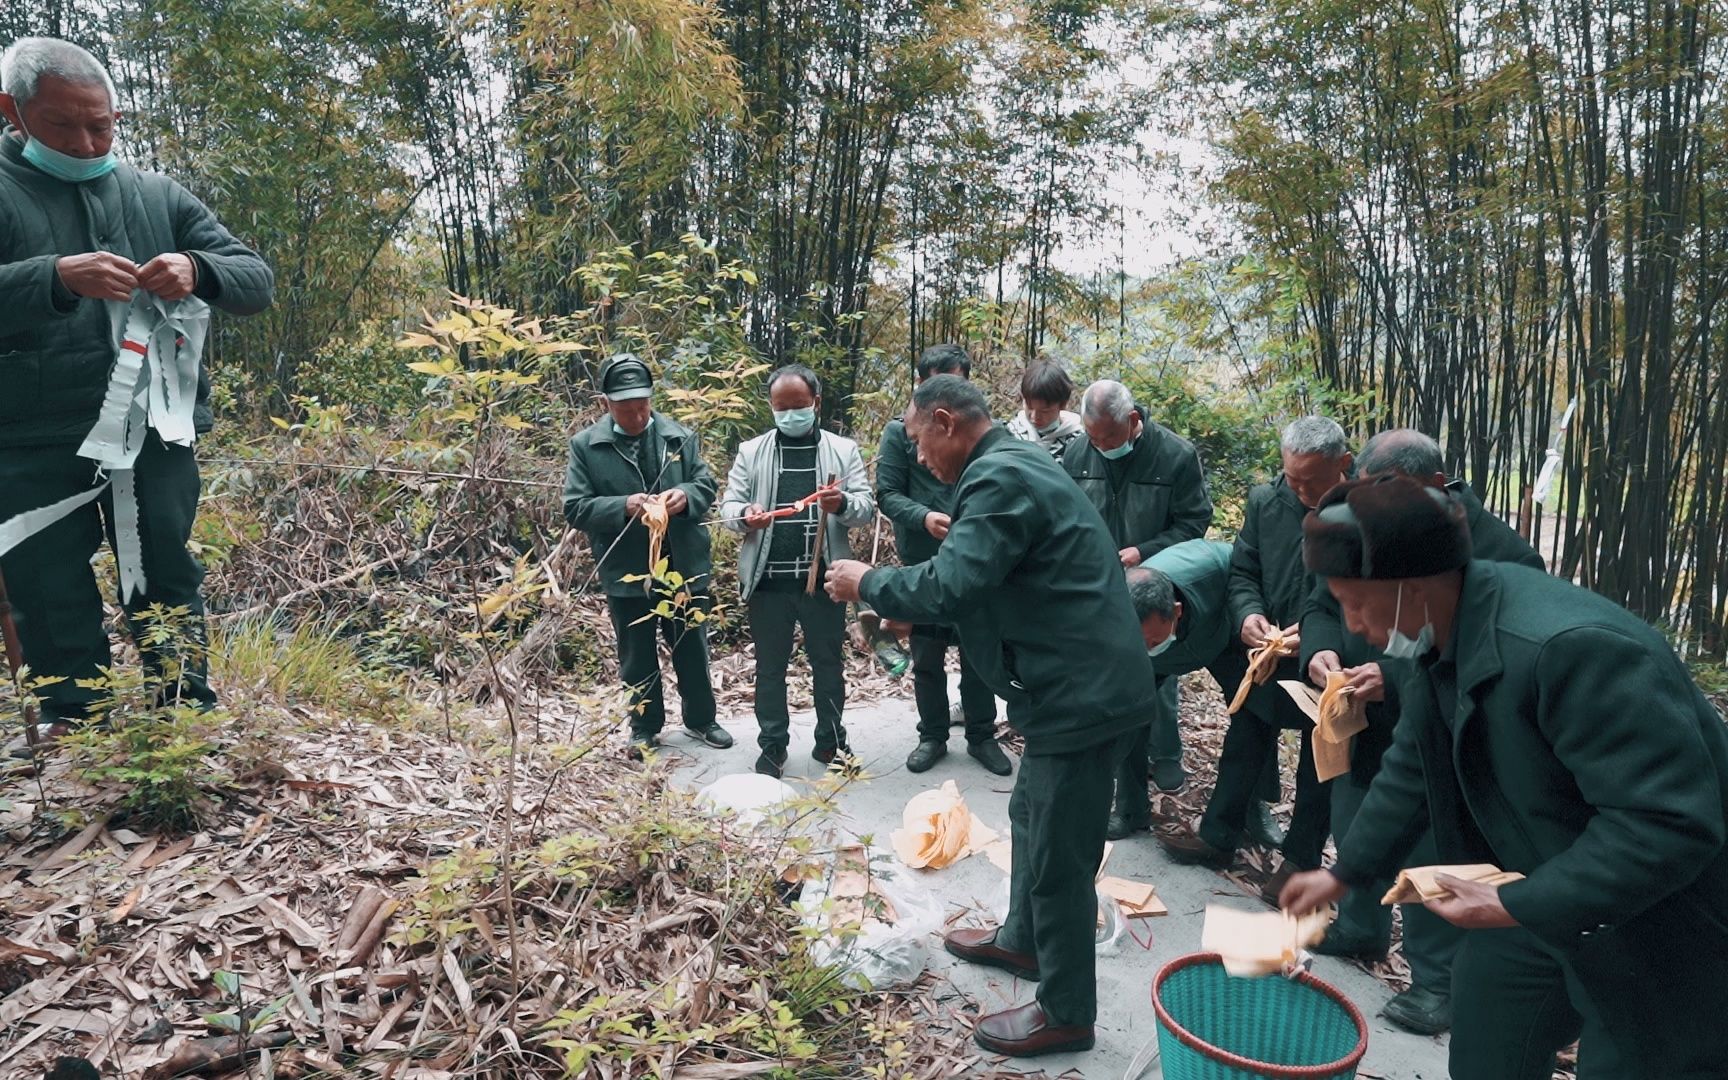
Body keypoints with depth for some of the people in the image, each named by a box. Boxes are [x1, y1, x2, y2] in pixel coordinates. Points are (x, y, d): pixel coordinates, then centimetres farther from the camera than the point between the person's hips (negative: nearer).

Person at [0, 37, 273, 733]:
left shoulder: (159, 196, 13)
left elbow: (258, 283, 9)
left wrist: (198, 271, -12)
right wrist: (57, 278, -23)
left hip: (154, 435, 1)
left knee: (168, 593, 5)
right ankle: (74, 731, 16)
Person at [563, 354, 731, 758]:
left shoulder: (681, 436, 0)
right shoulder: (585, 445, -5)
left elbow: (706, 486, 3)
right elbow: (576, 508, -8)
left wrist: (685, 495, -21)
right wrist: (623, 507, -25)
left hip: (684, 566, 2)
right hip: (627, 572, -1)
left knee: (692, 649, 16)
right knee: (637, 656, 14)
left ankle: (701, 719, 35)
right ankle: (644, 726, 33)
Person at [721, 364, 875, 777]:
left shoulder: (844, 450, 4)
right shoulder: (750, 452, 6)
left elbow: (866, 507, -2)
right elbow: (728, 504, 2)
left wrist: (842, 504, -25)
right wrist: (745, 516, -22)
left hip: (823, 578, 0)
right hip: (767, 580, 1)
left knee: (828, 663, 12)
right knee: (770, 667, 11)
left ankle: (831, 740, 28)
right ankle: (772, 746, 24)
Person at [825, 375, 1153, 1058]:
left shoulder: (998, 478, -21)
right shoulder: (1013, 463, 12)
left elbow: (948, 586, -29)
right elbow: (978, 581, 21)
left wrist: (868, 582, -13)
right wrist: (910, 609, 14)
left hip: (1082, 694, -11)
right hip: (1081, 680, 11)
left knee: (1057, 853, 4)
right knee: (1032, 818, 25)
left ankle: (1066, 1013, 23)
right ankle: (1023, 940, 46)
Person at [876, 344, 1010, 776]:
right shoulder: (899, 432, -2)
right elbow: (887, 494, -5)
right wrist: (923, 517, -22)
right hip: (923, 564, 0)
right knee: (927, 657, 12)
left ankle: (981, 736, 28)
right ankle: (932, 736, 29)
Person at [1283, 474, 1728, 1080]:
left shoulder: (1572, 647, -35)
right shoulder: (1434, 636, -7)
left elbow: (1673, 824, -33)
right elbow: (1414, 771, 6)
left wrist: (1519, 906, -29)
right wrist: (1345, 873, 10)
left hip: (1659, 932, -8)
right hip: (1538, 898, 8)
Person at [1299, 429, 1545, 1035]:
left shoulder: (1497, 551, -20)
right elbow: (1321, 606, 6)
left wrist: (1400, 679, -36)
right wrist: (1320, 650, -16)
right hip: (1365, 730, 7)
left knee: (1431, 856, 4)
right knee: (1353, 832, 21)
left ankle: (1437, 980, 25)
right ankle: (1359, 931, 45)